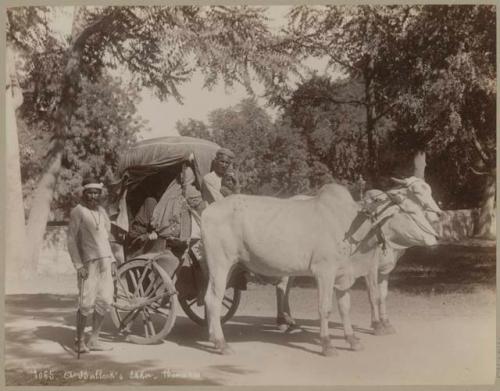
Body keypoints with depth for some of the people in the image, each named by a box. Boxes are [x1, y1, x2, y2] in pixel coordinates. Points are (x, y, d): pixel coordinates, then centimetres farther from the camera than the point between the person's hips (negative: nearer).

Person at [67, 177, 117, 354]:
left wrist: (112, 260, 16)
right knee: (86, 303, -8)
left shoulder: (101, 211, 17)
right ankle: (79, 341, 7)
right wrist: (78, 265, -15)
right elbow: (71, 239, -8)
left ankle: (94, 340, 15)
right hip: (89, 262, -7)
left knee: (104, 302, 5)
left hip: (105, 261, 7)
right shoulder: (78, 211, -4)